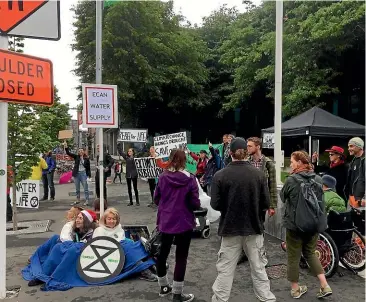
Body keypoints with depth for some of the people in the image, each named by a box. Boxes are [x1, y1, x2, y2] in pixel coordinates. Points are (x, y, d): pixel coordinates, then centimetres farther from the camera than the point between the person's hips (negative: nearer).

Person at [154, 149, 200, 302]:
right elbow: (195, 204, -14)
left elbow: (156, 199, 2)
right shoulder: (190, 179, -13)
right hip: (184, 223, -3)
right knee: (181, 257, 7)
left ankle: (164, 287, 35)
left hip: (165, 222, 3)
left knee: (162, 253, 20)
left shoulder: (163, 177, -5)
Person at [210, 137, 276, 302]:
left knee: (225, 270, 8)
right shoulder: (259, 174, -6)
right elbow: (266, 204, -3)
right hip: (254, 228, 2)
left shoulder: (220, 175, -11)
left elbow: (215, 205, -9)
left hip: (230, 228, -1)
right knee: (258, 268, 14)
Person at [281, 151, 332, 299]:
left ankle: (295, 289, 20)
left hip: (294, 223, -5)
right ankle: (325, 286, 15)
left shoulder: (291, 180, -16)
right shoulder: (318, 179, -1)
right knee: (310, 253, 21)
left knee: (293, 256, 10)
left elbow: (283, 197, 0)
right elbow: (321, 200, 11)